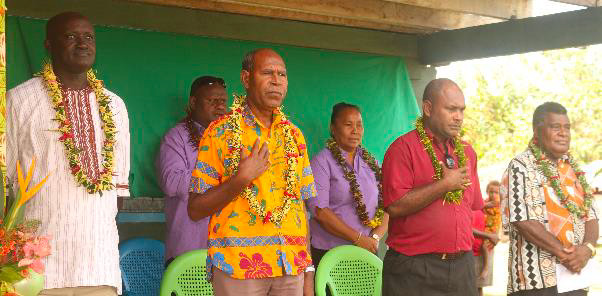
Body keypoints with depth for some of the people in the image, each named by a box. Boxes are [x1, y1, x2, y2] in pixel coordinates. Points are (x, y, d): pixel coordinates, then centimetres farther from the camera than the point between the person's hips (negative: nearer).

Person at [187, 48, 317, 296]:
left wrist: (308, 267, 7)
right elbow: (195, 210, -5)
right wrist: (241, 179, -17)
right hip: (237, 266, -4)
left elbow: (300, 204, 14)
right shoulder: (220, 132, -3)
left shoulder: (294, 134, 12)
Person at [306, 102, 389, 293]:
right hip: (329, 255, -5)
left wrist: (375, 237, -9)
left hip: (367, 254, 5)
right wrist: (358, 238, -17)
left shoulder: (371, 163, 11)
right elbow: (320, 211, -14)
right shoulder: (322, 162, -6)